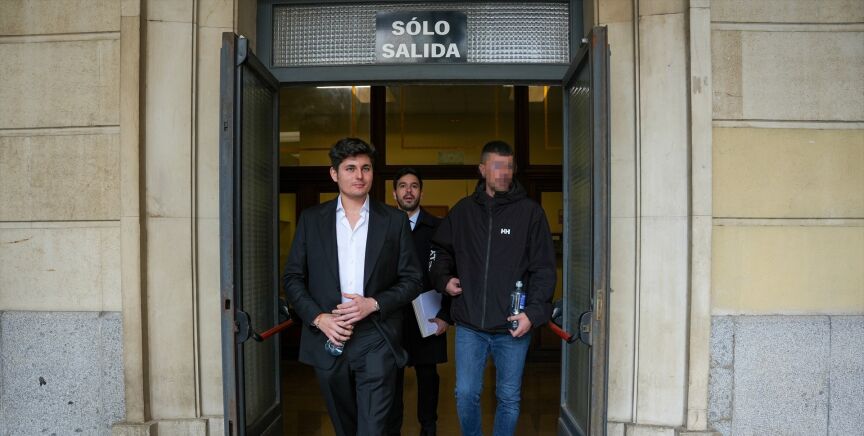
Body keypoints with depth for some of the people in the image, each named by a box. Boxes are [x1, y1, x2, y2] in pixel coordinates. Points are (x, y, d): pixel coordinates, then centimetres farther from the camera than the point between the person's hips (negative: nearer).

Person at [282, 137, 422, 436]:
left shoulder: (394, 220, 2)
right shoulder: (311, 219, 5)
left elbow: (412, 279, 2)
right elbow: (292, 277, 5)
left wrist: (374, 303, -13)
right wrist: (318, 317, -10)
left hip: (376, 342, -2)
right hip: (328, 340, 2)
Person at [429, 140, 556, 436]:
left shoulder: (530, 211, -2)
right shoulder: (463, 210, 6)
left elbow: (543, 268, -3)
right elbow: (441, 249, 21)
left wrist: (534, 312, -13)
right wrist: (444, 279, 4)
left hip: (513, 326, -2)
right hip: (469, 324, 2)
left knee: (509, 398, 10)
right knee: (466, 394, 6)